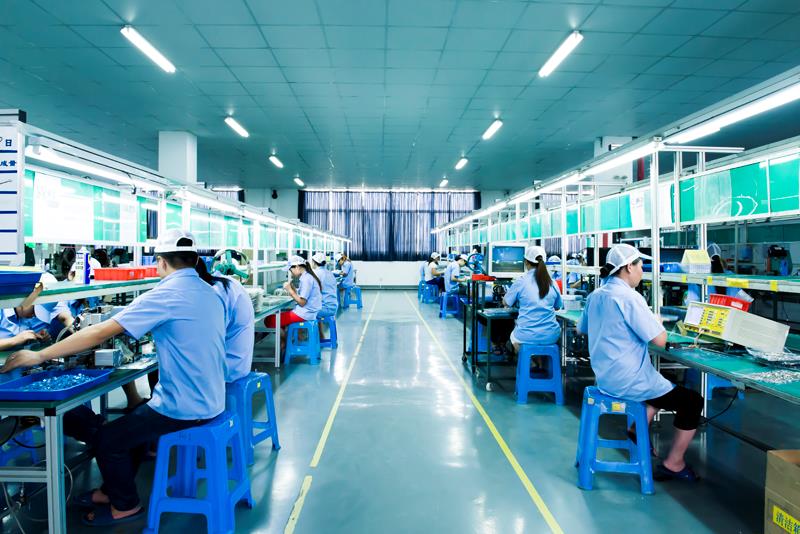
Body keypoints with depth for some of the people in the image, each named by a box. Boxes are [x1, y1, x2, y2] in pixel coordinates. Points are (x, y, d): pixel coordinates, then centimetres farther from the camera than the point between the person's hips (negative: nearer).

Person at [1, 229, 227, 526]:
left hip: (185, 408, -8)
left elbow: (100, 333, -18)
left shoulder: (165, 294, -19)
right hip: (209, 401, 8)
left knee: (106, 438, 9)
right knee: (133, 421, 27)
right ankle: (114, 490, 40)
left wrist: (40, 356, -10)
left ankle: (125, 506, 26)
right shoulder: (209, 292, 5)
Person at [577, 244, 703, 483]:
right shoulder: (629, 297, -20)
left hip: (605, 377, 9)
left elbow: (581, 329, 20)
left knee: (662, 384, 32)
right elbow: (660, 340, -21)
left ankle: (637, 429, 29)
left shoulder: (595, 296, 4)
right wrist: (656, 321, -1)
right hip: (627, 382, -9)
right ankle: (673, 464, 14)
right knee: (693, 401, 8)